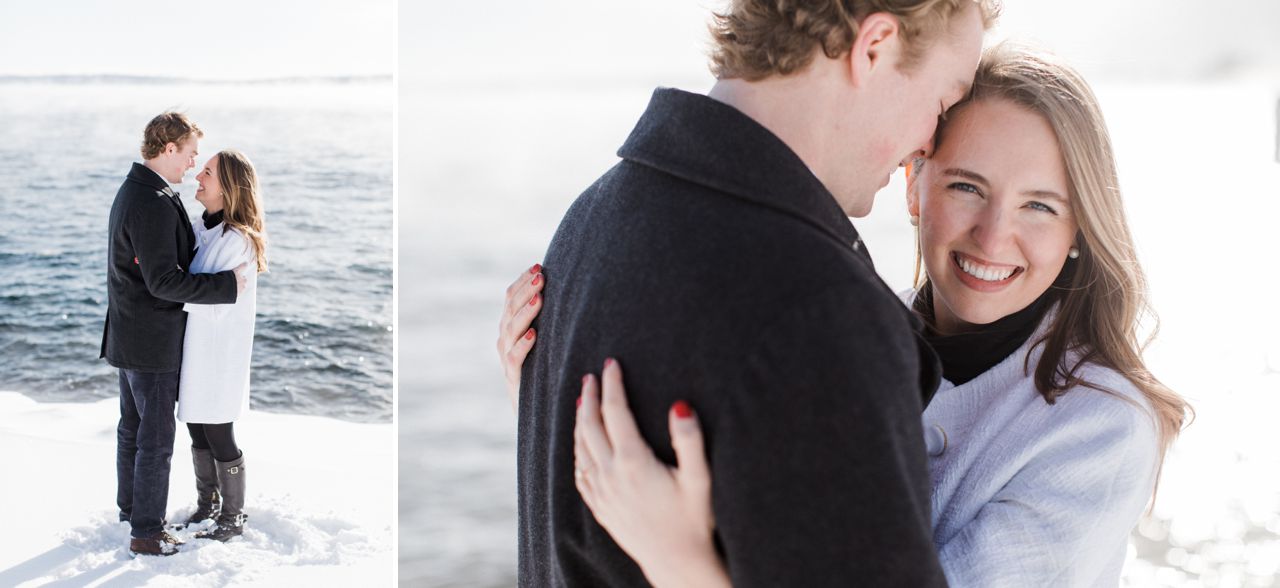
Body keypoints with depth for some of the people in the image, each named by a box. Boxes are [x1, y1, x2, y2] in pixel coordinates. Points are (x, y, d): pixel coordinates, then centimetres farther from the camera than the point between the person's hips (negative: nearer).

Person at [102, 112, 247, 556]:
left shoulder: (133, 191, 9)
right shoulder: (153, 204, -25)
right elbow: (164, 281, -28)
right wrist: (227, 284, -25)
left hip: (130, 335, 10)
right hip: (152, 341, -10)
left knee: (133, 428, 22)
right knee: (156, 438, -1)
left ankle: (130, 505, 37)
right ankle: (146, 533, 6)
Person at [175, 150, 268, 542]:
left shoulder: (237, 241, -21)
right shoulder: (199, 227, 5)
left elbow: (215, 301, -24)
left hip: (219, 350, -8)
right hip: (194, 347, 8)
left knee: (219, 435, 3)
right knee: (197, 430, 18)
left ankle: (233, 518, 18)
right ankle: (207, 503, 35)